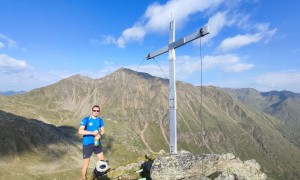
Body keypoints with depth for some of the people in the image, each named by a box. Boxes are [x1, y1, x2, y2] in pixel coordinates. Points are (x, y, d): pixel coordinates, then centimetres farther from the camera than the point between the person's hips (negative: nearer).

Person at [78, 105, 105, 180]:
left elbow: (102, 131, 7)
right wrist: (92, 132, -31)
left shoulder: (100, 120, 1)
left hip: (97, 142, 5)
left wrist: (99, 135, -15)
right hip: (87, 144, -5)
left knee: (102, 161, 16)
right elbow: (80, 131, -25)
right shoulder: (86, 119, -15)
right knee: (86, 164, 5)